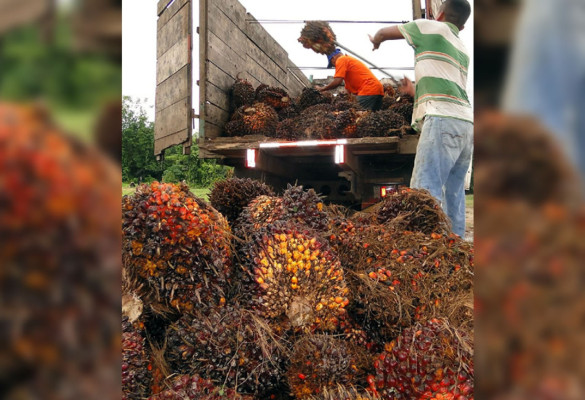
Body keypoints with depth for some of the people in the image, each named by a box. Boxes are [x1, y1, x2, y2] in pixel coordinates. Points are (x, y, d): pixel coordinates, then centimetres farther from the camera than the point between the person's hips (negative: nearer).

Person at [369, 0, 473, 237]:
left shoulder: (431, 27, 10)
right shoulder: (462, 51, 28)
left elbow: (383, 33, 21)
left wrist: (375, 41, 43)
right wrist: (414, 92, 48)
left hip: (444, 119, -8)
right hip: (466, 122, 8)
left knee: (425, 190, -16)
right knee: (453, 194, 8)